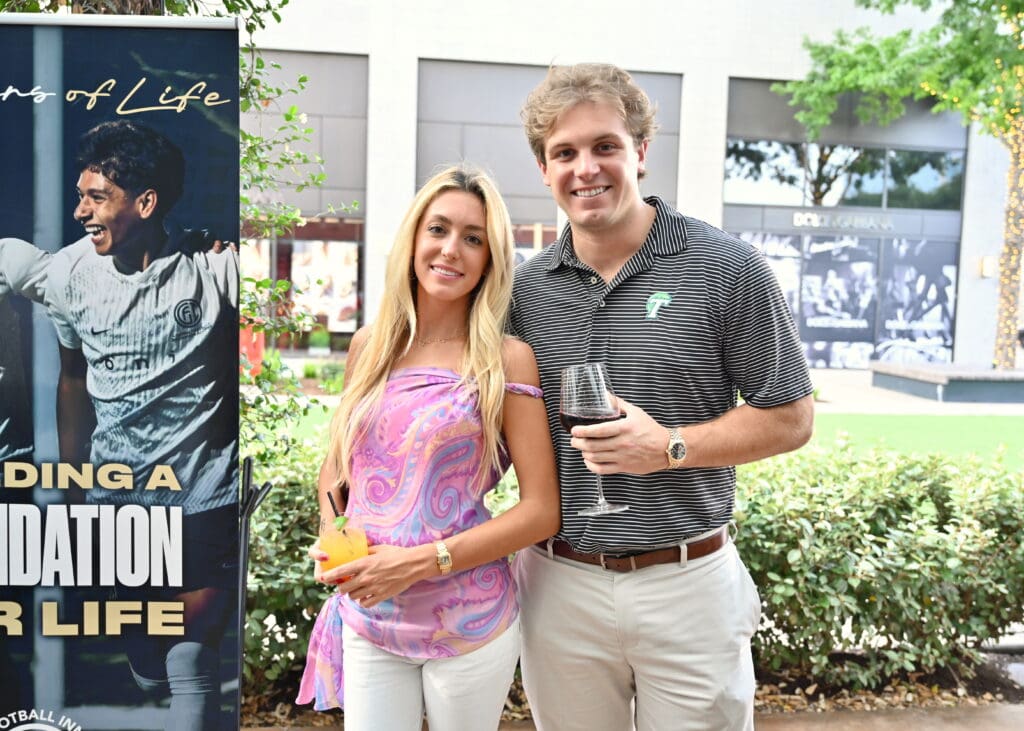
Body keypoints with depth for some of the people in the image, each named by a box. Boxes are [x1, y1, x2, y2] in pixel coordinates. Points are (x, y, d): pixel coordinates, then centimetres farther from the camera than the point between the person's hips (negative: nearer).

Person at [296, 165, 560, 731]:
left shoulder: (506, 360, -10)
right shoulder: (370, 346, 2)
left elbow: (541, 511, -12)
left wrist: (419, 562, -18)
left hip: (468, 624, -3)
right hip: (366, 619, 3)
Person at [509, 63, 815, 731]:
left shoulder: (727, 268, -9)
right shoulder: (527, 288, 1)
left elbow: (790, 418, -4)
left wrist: (670, 447, -18)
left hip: (689, 583, -2)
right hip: (559, 584, 3)